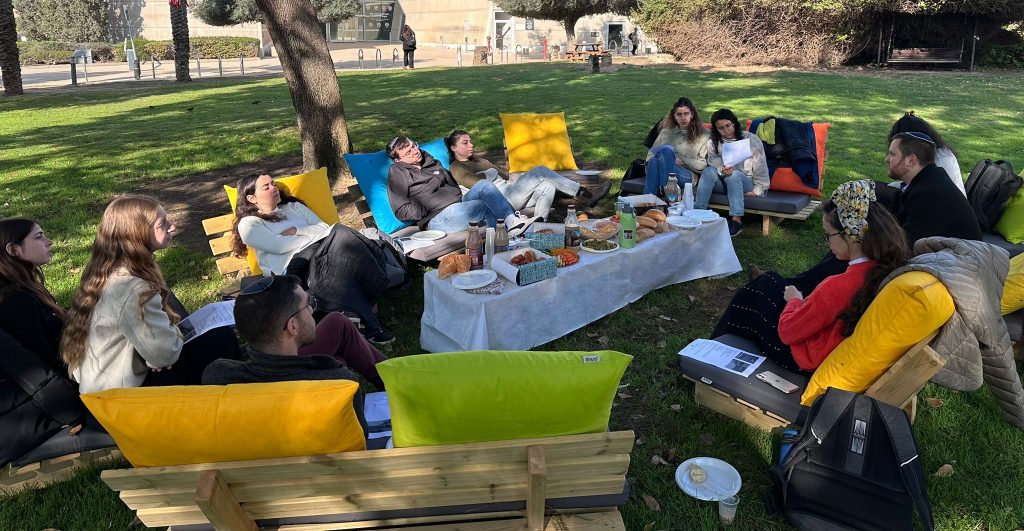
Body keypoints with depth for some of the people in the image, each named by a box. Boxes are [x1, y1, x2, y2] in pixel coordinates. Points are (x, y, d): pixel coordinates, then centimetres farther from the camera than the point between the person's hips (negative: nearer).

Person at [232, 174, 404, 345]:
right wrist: (319, 233, 1)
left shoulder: (293, 206, 29)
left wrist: (297, 231, 2)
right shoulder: (248, 224, 11)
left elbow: (324, 227, 17)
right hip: (295, 265, -6)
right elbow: (282, 246, -5)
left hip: (322, 252, 6)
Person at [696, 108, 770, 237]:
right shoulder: (713, 143, 10)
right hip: (723, 182, 2)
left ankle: (736, 220, -42)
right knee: (708, 171, -28)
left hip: (745, 183, -2)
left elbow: (761, 168, 0)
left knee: (734, 174, -36)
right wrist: (722, 169, -31)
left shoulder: (751, 139, 2)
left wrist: (757, 190, -8)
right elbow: (714, 162, -8)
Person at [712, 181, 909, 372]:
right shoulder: (888, 267, -15)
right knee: (769, 280, 20)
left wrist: (795, 300, -5)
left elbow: (786, 332, -24)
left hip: (806, 360, -7)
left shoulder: (839, 287, -38)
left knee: (751, 299, 14)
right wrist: (803, 301, 0)